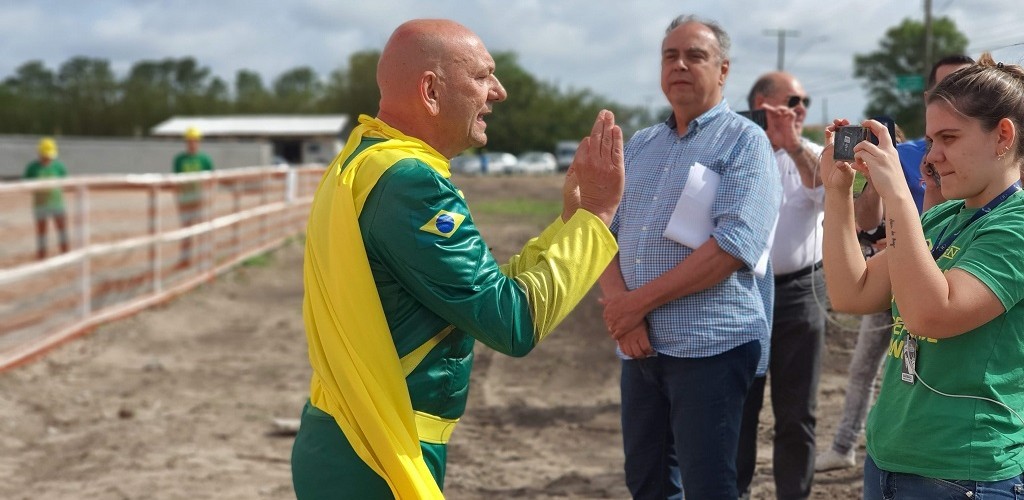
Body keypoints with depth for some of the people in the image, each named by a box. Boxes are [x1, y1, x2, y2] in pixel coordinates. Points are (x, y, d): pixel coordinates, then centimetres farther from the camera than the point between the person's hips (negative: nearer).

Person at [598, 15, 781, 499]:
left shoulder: (744, 141, -4)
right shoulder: (640, 145, 15)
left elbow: (733, 245, -17)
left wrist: (640, 301, -16)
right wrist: (619, 305, -10)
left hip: (709, 346, -6)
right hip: (639, 345, 6)